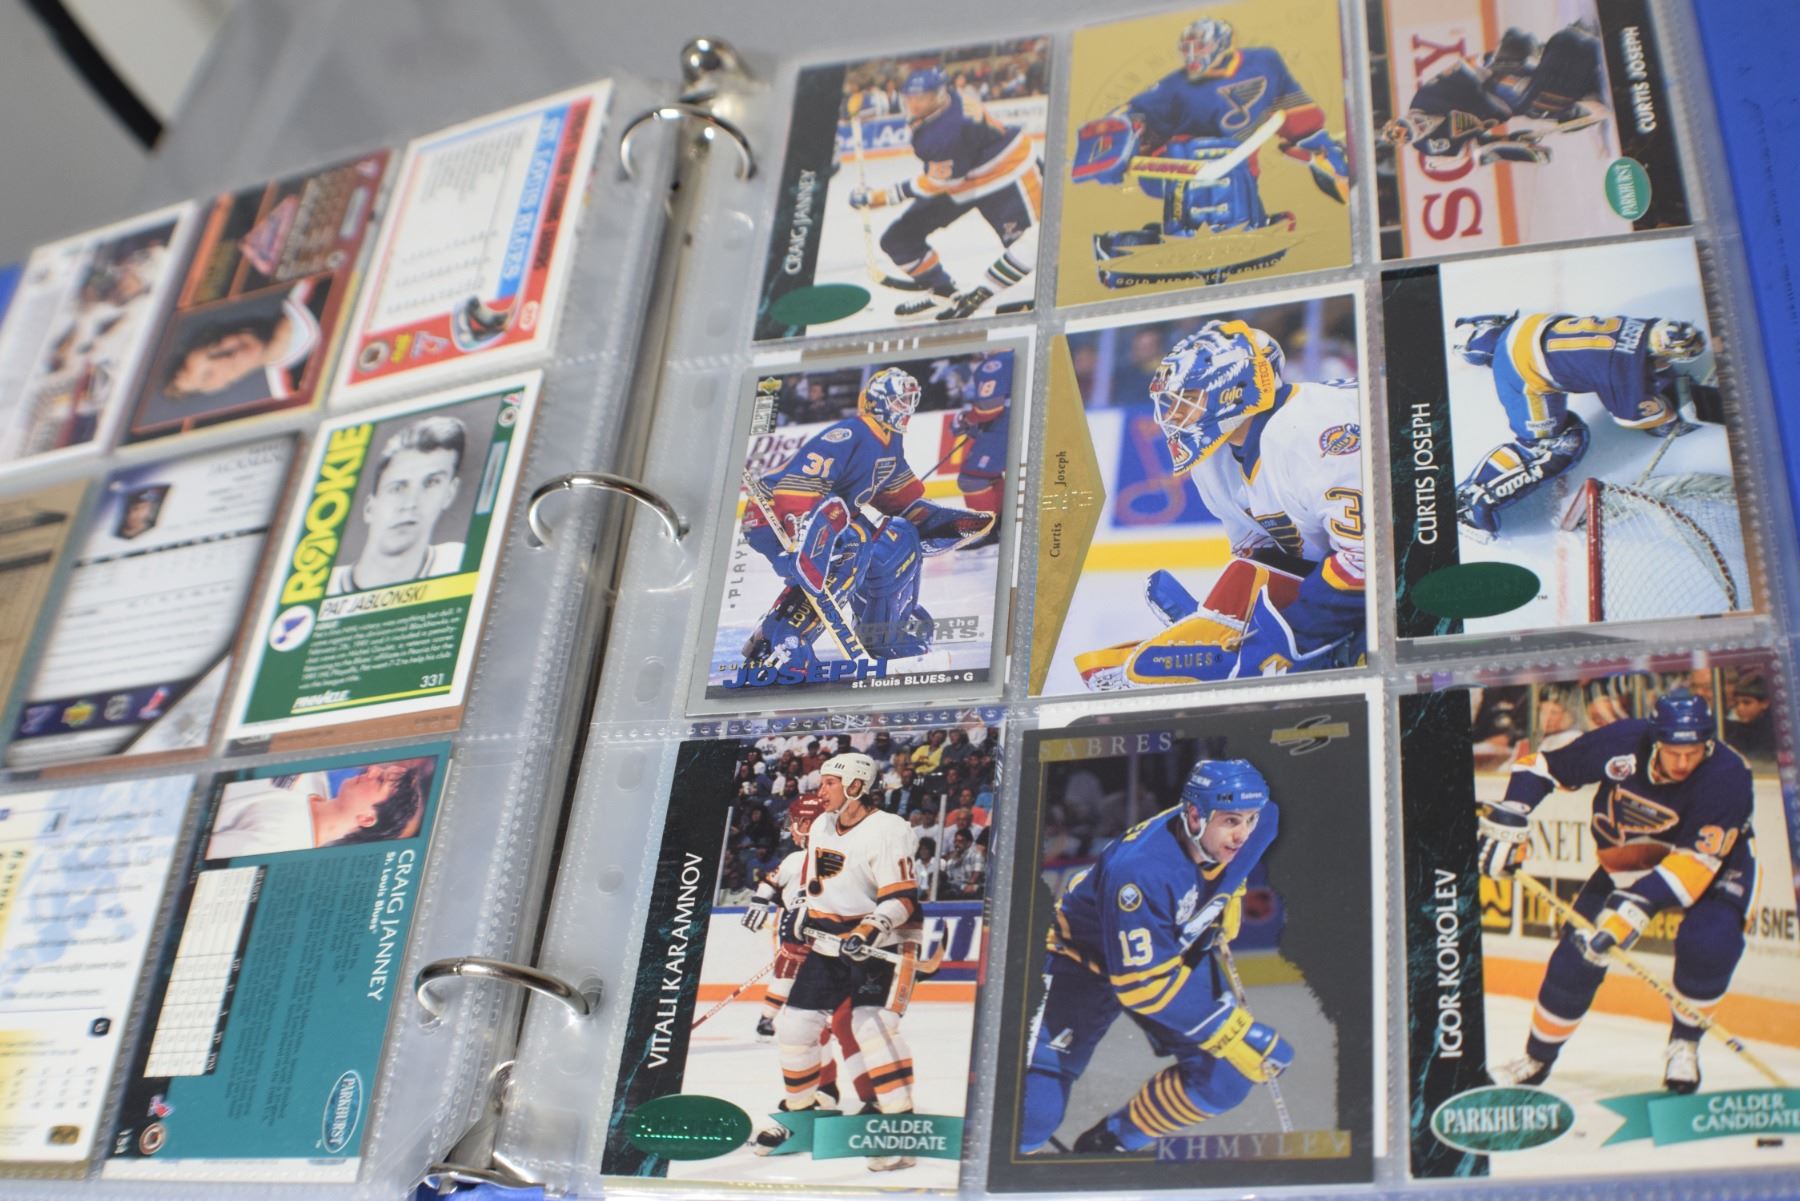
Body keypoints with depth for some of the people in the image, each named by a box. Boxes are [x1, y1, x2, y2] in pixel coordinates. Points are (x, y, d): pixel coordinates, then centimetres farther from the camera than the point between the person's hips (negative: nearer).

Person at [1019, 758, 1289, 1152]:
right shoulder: (1138, 871, -41)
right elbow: (1143, 983, -37)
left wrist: (1220, 930, 8)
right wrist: (1230, 1032, -36)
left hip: (1176, 953, 6)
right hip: (1085, 961, -6)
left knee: (1226, 1075, -7)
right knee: (1035, 1110, -12)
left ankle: (1108, 1144, 14)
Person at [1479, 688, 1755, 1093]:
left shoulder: (1726, 775, -32)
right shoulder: (1622, 742, -26)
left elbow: (1697, 860, -38)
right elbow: (1542, 764, -12)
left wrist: (1636, 907, -46)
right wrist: (1508, 820, -22)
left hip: (1715, 864, -2)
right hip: (1629, 860, 2)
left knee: (1707, 940, -30)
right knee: (1579, 948, -5)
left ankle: (1684, 1045, -3)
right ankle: (1537, 1058, 15)